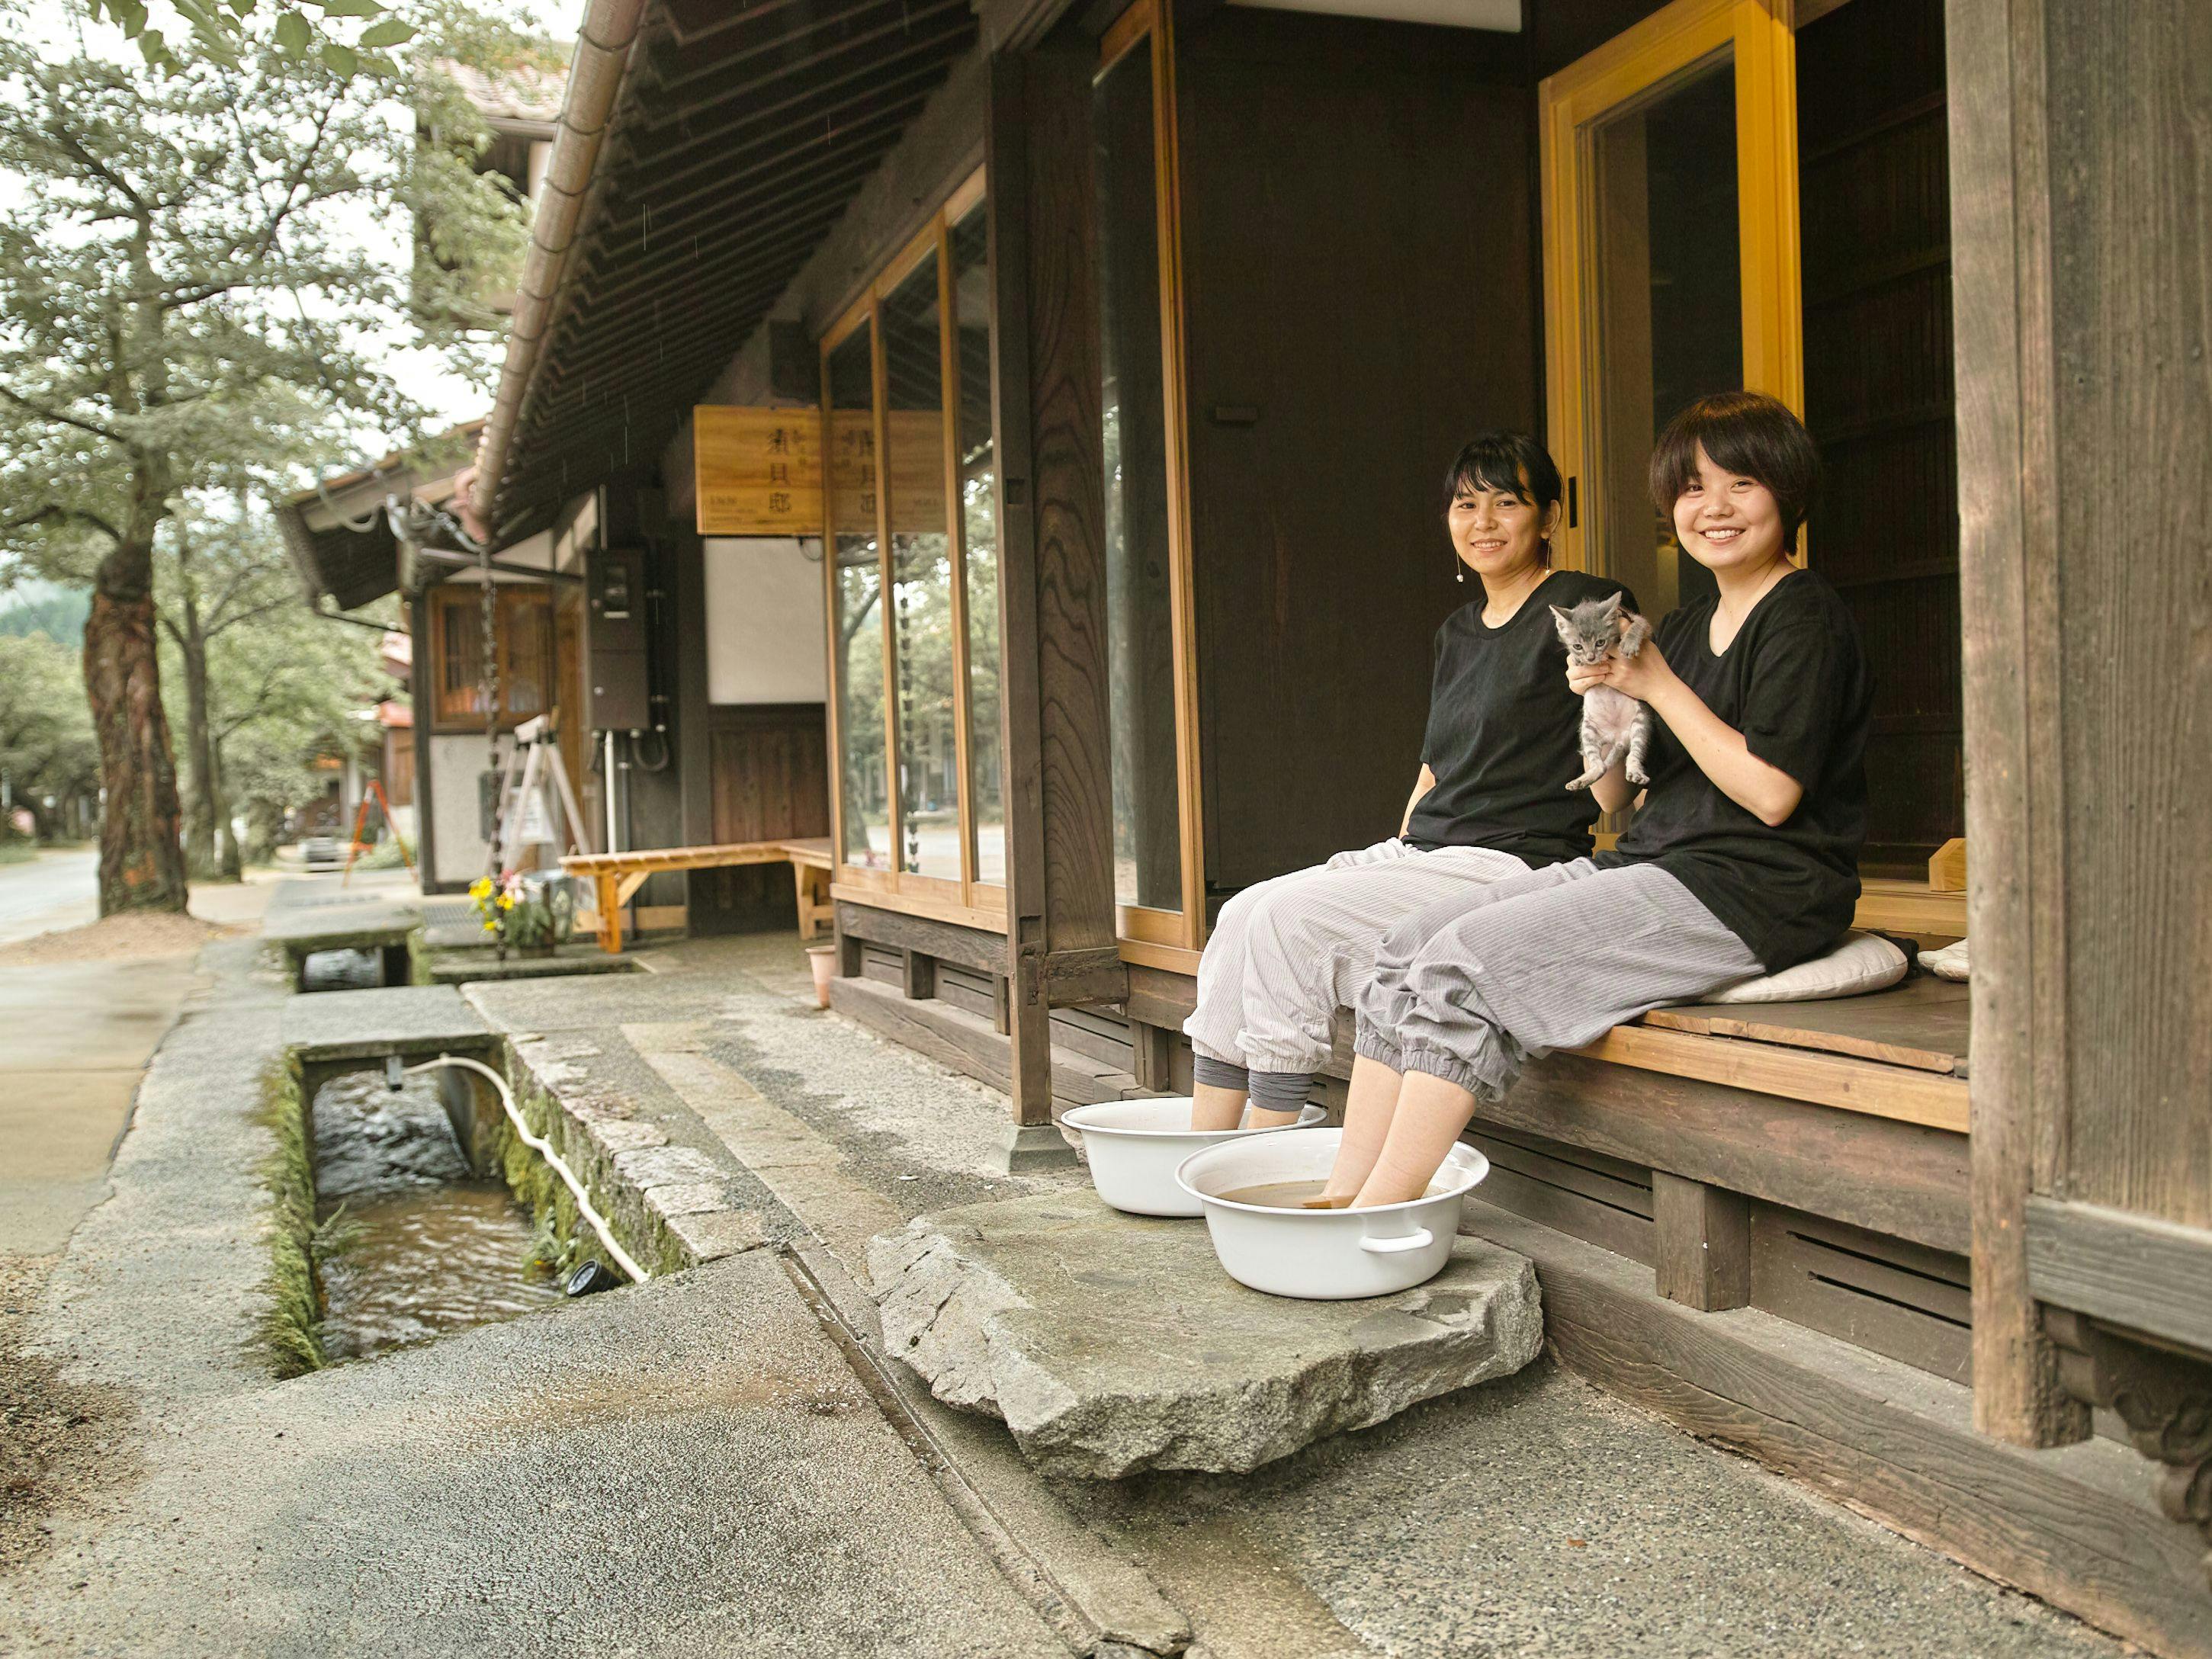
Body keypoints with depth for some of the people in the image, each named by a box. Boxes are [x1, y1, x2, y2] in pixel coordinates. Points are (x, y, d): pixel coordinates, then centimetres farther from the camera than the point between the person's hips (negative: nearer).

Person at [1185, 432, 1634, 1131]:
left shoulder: (1583, 608, -3)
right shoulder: (1457, 632, 22)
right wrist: (1391, 865, 14)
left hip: (1513, 865, -8)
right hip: (1422, 853, 8)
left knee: (1289, 917, -23)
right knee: (1242, 914, -10)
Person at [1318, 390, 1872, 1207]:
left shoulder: (1805, 617, -5)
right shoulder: (1683, 628, 20)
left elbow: (1771, 792, -16)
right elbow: (1612, 796, 17)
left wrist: (1656, 684, -11)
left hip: (1750, 894, -9)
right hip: (1650, 865, 9)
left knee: (1465, 961, -23)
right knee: (1409, 943, -6)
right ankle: (1342, 1198, -9)